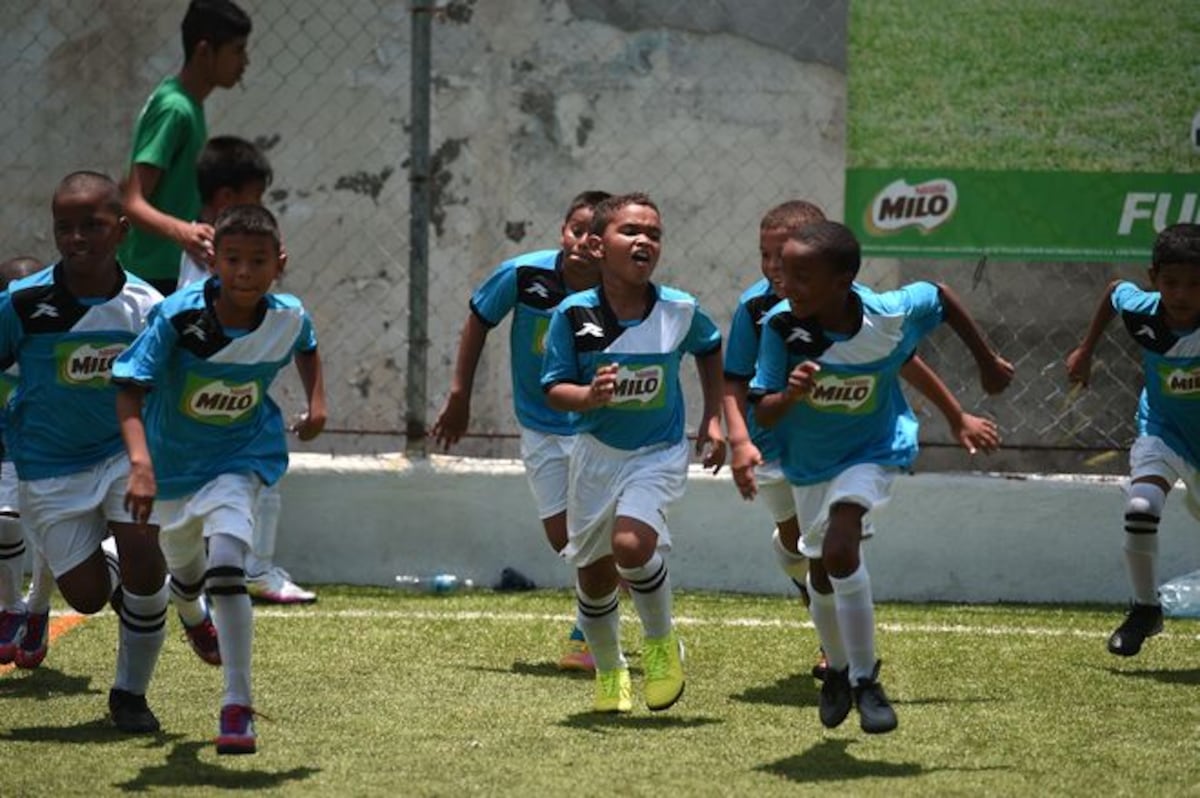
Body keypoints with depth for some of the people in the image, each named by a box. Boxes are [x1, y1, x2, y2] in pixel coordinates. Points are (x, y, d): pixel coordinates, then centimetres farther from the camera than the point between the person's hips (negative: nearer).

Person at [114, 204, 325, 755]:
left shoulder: (289, 318, -16)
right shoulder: (178, 316, -26)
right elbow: (130, 387, -34)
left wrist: (316, 402, 0)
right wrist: (140, 461, -47)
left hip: (239, 457, -1)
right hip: (173, 462, 1)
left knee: (225, 560, -26)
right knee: (186, 570, 23)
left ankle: (238, 706, -26)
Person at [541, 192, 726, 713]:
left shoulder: (680, 310, -11)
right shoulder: (574, 314, -14)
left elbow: (710, 348, 12)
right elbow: (553, 389, -10)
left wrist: (712, 418, 8)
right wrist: (589, 395, -31)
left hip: (658, 453, -2)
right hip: (596, 451, 2)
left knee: (632, 543, -27)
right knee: (593, 571, 11)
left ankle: (662, 644, 0)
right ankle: (608, 673, 37)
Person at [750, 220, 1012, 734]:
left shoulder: (891, 315, -27)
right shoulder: (782, 325, -25)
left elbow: (940, 297, -4)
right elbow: (764, 414, -22)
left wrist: (987, 361, 7)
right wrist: (790, 394, -45)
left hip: (872, 451, -3)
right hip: (808, 461, 3)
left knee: (840, 549, -27)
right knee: (822, 575, 18)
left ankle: (865, 681, -17)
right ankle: (837, 670, 46)